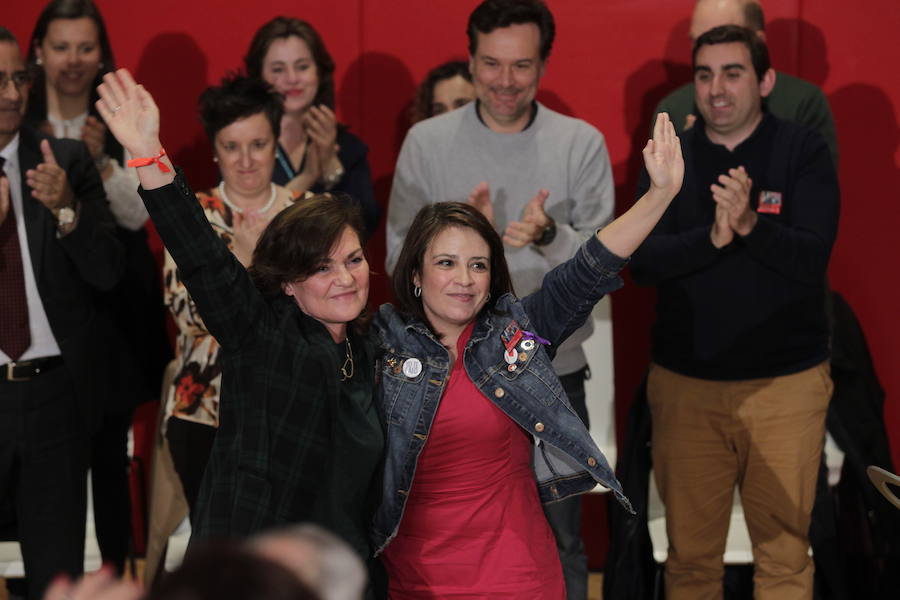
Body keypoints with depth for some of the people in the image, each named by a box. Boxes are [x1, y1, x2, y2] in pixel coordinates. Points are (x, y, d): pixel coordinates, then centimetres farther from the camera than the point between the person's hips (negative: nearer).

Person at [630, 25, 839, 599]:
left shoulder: (805, 151, -3)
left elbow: (812, 258, -13)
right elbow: (643, 260, -8)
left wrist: (750, 225, -31)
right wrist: (712, 238, -25)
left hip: (786, 381, -2)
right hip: (685, 382, 2)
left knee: (784, 551, 5)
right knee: (690, 552, 9)